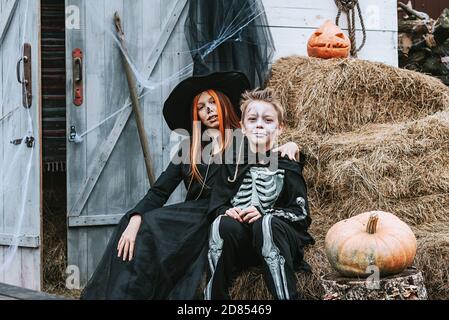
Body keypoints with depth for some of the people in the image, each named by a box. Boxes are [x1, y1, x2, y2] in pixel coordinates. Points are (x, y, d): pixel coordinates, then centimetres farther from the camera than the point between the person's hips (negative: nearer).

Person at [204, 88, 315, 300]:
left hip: (278, 239, -2)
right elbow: (217, 205, 10)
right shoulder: (233, 164, 9)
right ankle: (212, 295, -27)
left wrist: (264, 213, -18)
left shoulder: (288, 166, 3)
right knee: (223, 224, -31)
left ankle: (287, 296, -37)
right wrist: (227, 212, -13)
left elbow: (301, 213, -3)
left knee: (266, 224, -36)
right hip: (240, 241, 2)